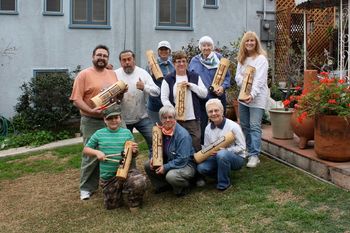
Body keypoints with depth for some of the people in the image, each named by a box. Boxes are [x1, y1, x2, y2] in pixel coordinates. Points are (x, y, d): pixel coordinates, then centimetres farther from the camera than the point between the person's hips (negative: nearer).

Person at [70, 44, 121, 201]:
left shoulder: (112, 74, 12)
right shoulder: (84, 74, -6)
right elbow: (76, 99, -12)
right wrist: (90, 110, -25)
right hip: (92, 122, -5)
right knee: (91, 155, -1)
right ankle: (86, 188, 12)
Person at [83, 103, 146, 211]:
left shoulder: (127, 132, 2)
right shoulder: (99, 134, 0)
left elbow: (133, 154, 9)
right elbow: (85, 149, 8)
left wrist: (134, 151, -14)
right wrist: (97, 152, -11)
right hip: (107, 176, 1)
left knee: (139, 183, -33)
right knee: (111, 205, 8)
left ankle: (134, 202, 1)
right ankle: (119, 191, 42)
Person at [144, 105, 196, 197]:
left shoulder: (182, 134, -23)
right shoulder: (161, 131, -1)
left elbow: (182, 159, -26)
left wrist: (166, 167, -25)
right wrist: (153, 158, -9)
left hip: (186, 164, -7)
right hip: (168, 162, 7)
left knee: (171, 176, -35)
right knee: (147, 165, -6)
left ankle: (183, 188, -1)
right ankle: (162, 185, 13)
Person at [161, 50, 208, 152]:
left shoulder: (195, 77, 11)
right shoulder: (168, 79, 4)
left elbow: (204, 94, 4)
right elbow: (164, 98, 0)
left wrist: (190, 85, -9)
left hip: (193, 119, 1)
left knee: (196, 144, 0)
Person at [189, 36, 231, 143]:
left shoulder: (219, 58, 2)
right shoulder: (194, 61, 6)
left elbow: (227, 76, 4)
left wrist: (223, 87, -12)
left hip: (218, 97, -1)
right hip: (201, 99, 1)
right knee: (202, 126, 4)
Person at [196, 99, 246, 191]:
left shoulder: (233, 126, -16)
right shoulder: (208, 128, 0)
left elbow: (242, 147, -13)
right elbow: (206, 147, 11)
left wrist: (223, 150, -24)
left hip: (236, 158, -4)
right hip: (216, 157, 5)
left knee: (222, 154, -39)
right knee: (201, 167, -24)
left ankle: (224, 183, -14)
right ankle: (222, 175, 6)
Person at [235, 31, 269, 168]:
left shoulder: (261, 59, -7)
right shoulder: (241, 59, 14)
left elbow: (260, 80, -16)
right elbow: (237, 76, 9)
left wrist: (252, 95, -28)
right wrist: (244, 83, -14)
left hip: (257, 97, -7)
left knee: (254, 126, -10)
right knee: (244, 125, 12)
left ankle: (254, 155, -8)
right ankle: (248, 151, 25)